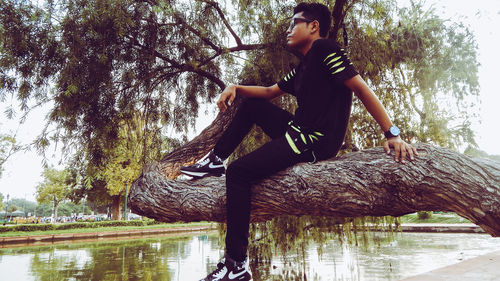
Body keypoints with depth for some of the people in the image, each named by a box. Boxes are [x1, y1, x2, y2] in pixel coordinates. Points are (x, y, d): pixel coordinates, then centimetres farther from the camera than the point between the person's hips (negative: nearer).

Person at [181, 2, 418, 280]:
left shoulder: (325, 49, -8)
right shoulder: (302, 69, 20)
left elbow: (361, 88, -16)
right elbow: (269, 92, 26)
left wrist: (392, 133, -22)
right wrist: (235, 87, 10)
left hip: (317, 142, -10)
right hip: (299, 132, 10)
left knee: (238, 172, -17)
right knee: (252, 105, 19)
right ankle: (216, 161, 17)